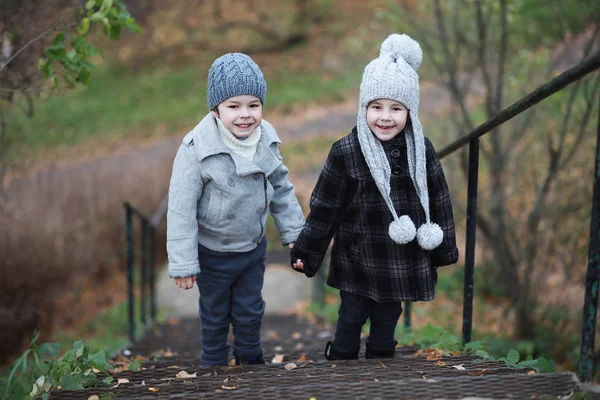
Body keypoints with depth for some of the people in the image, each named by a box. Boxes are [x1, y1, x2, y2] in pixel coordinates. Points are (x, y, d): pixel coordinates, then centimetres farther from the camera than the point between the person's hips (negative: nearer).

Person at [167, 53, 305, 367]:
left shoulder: (266, 140, -10)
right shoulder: (197, 149, -25)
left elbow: (281, 189, 5)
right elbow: (181, 208, -20)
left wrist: (293, 233, 9)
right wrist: (183, 263, -18)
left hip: (253, 247, 4)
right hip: (212, 254, -3)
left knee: (250, 311, 20)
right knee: (215, 315, 18)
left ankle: (250, 359, 46)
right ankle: (214, 365, 43)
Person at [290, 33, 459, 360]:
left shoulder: (422, 151, -5)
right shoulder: (345, 153, -14)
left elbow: (438, 202, 5)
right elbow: (324, 207, -8)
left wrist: (444, 249, 11)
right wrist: (305, 253, -5)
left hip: (403, 263, 3)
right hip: (358, 262, -2)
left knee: (387, 321, 18)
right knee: (351, 319, 12)